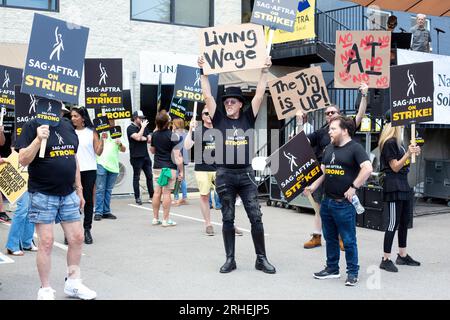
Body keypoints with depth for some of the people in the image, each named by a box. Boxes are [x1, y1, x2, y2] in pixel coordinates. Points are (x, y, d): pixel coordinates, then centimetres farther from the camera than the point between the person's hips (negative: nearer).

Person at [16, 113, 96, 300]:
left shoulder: (67, 126, 10)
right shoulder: (33, 126, -7)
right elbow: (23, 160, -13)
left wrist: (79, 190, 14)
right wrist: (38, 139, -27)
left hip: (68, 194, 6)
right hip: (43, 195, -5)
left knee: (77, 238, 7)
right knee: (46, 242, -1)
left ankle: (73, 284, 23)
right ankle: (45, 290, 14)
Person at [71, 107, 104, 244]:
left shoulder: (92, 132, 3)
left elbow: (98, 152, -1)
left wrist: (102, 138, -11)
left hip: (89, 170, -1)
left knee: (88, 200, 5)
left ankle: (87, 229, 12)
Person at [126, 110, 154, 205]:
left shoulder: (144, 127, 14)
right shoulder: (130, 128, -6)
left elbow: (150, 140, 12)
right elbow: (137, 137, -21)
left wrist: (143, 138, -8)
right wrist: (143, 127, -14)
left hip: (145, 155, 6)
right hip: (136, 157, -6)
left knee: (149, 176, 6)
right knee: (136, 177, 1)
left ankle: (151, 196, 12)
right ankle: (137, 197, 7)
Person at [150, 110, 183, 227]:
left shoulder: (154, 134, 6)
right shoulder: (173, 136, -12)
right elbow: (177, 156, -15)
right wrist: (181, 171, -10)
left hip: (157, 167, 6)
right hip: (169, 167, -6)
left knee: (157, 192, 10)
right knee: (166, 193, -4)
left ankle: (155, 218, 15)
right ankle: (166, 220, -1)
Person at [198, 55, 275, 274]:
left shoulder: (248, 118, 6)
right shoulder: (219, 119, 5)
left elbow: (259, 94, 3)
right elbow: (207, 96, 1)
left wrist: (265, 71, 2)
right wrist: (203, 72, 0)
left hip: (246, 174, 0)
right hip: (224, 174, 0)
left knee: (256, 217, 1)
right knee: (228, 219, 7)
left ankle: (261, 259, 11)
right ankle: (230, 259, 16)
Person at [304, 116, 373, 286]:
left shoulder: (355, 148, -9)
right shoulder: (329, 149, 14)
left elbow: (367, 169, -20)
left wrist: (353, 187, -19)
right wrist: (313, 186, 9)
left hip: (344, 203, -7)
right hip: (327, 201, 8)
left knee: (348, 240, 1)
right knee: (330, 238, 16)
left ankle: (352, 273, 13)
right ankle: (332, 269, 29)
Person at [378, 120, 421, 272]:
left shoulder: (398, 142, 14)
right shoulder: (389, 143, -13)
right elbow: (395, 167, -15)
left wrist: (413, 153, 10)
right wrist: (408, 153, -23)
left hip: (404, 185, 10)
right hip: (394, 187, -10)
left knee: (405, 221, 15)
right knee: (394, 223, -7)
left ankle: (403, 255, 26)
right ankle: (386, 259, -1)